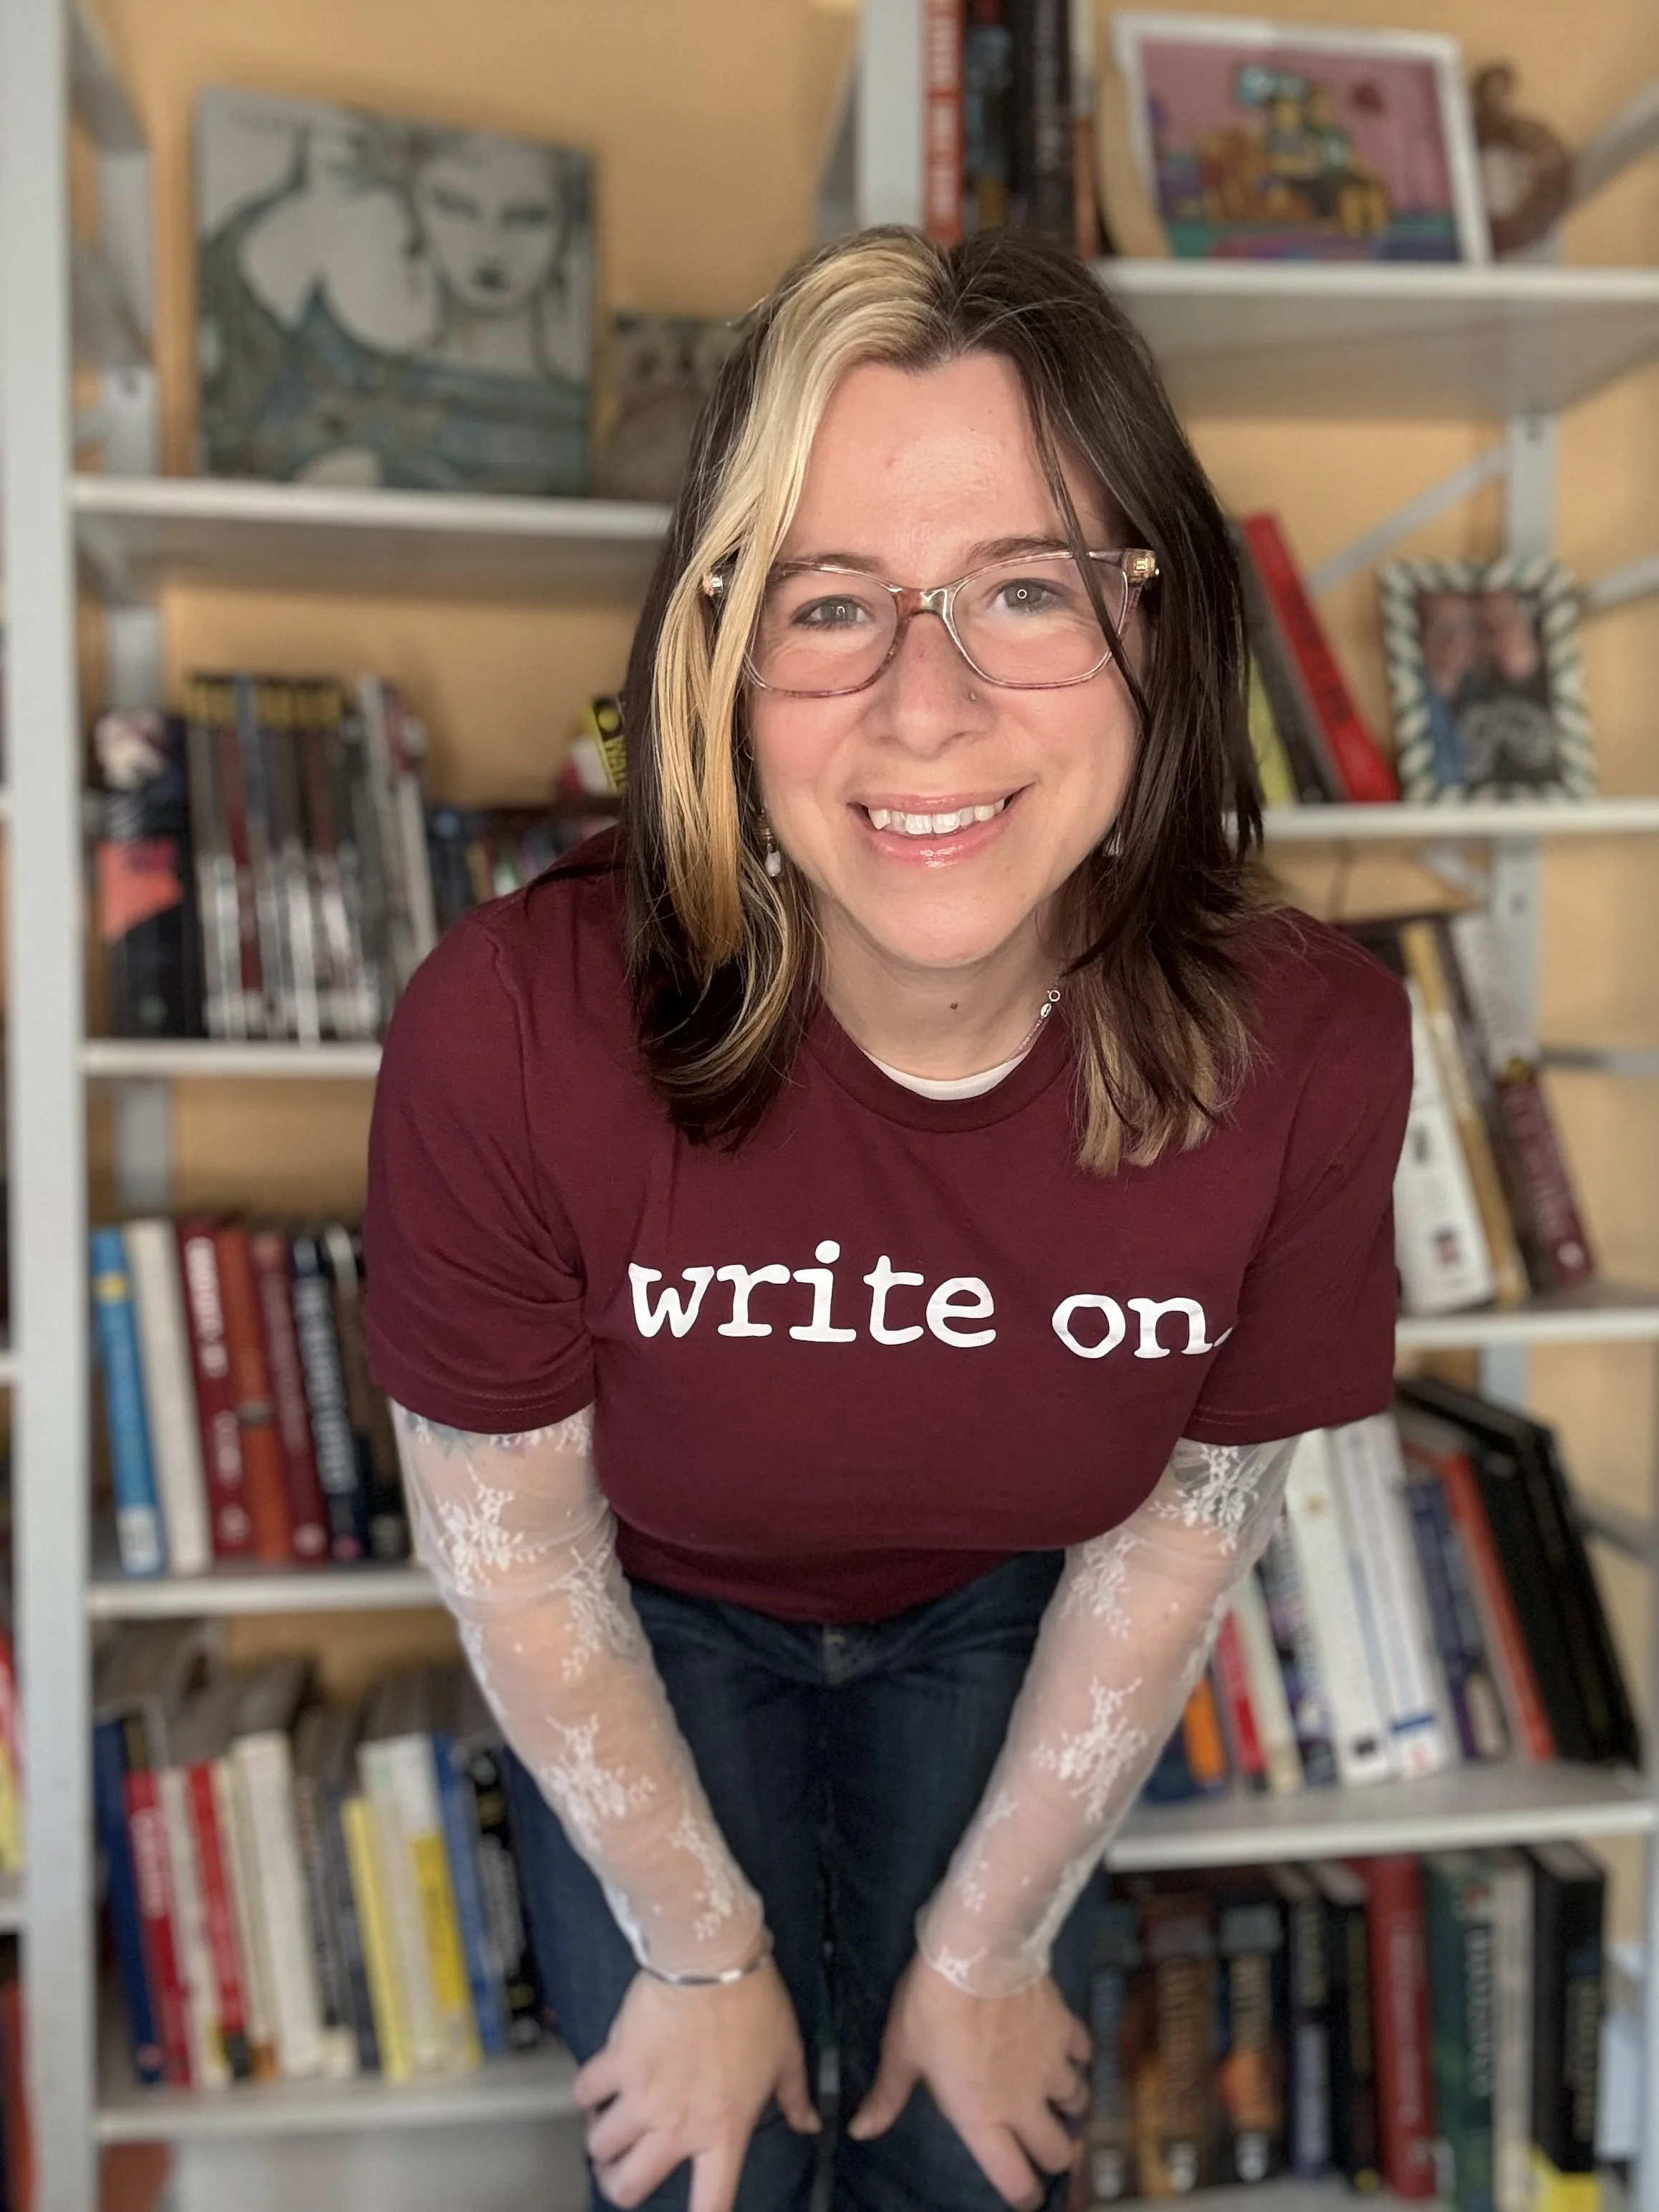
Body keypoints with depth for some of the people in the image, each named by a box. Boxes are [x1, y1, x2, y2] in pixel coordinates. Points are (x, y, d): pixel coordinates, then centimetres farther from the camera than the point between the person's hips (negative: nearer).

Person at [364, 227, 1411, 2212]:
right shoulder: (509, 1031, -36)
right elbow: (513, 1546, -19)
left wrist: (990, 1941, -1)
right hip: (659, 1620, -1)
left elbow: (1177, 1528, -13)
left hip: (1001, 1618, 2)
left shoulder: (1307, 1051, -30)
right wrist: (701, 1946, -5)